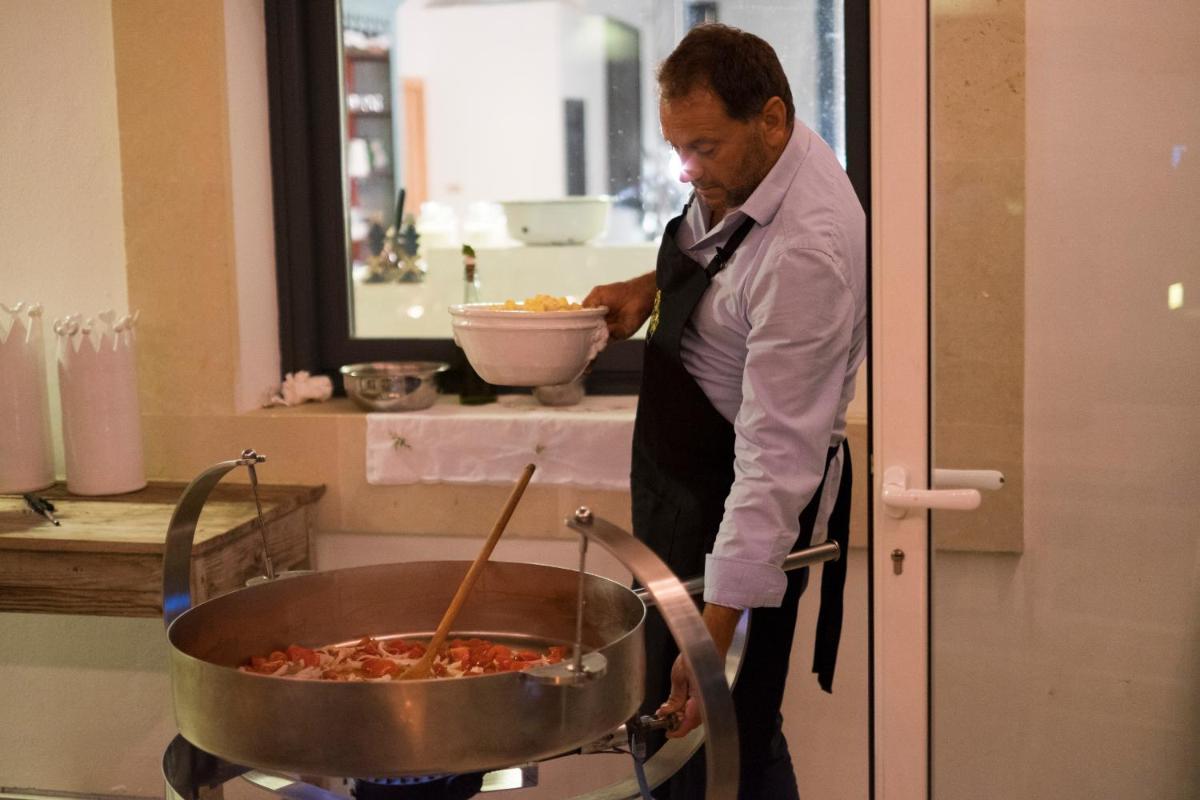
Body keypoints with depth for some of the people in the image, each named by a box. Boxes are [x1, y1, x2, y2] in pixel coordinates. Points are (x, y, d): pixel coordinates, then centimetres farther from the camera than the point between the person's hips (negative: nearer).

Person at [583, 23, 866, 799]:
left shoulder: (806, 253, -30)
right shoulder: (739, 166, -3)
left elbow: (776, 456, -32)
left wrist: (716, 631, -34)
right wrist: (650, 287, 1)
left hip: (740, 496, -9)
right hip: (681, 473, 10)